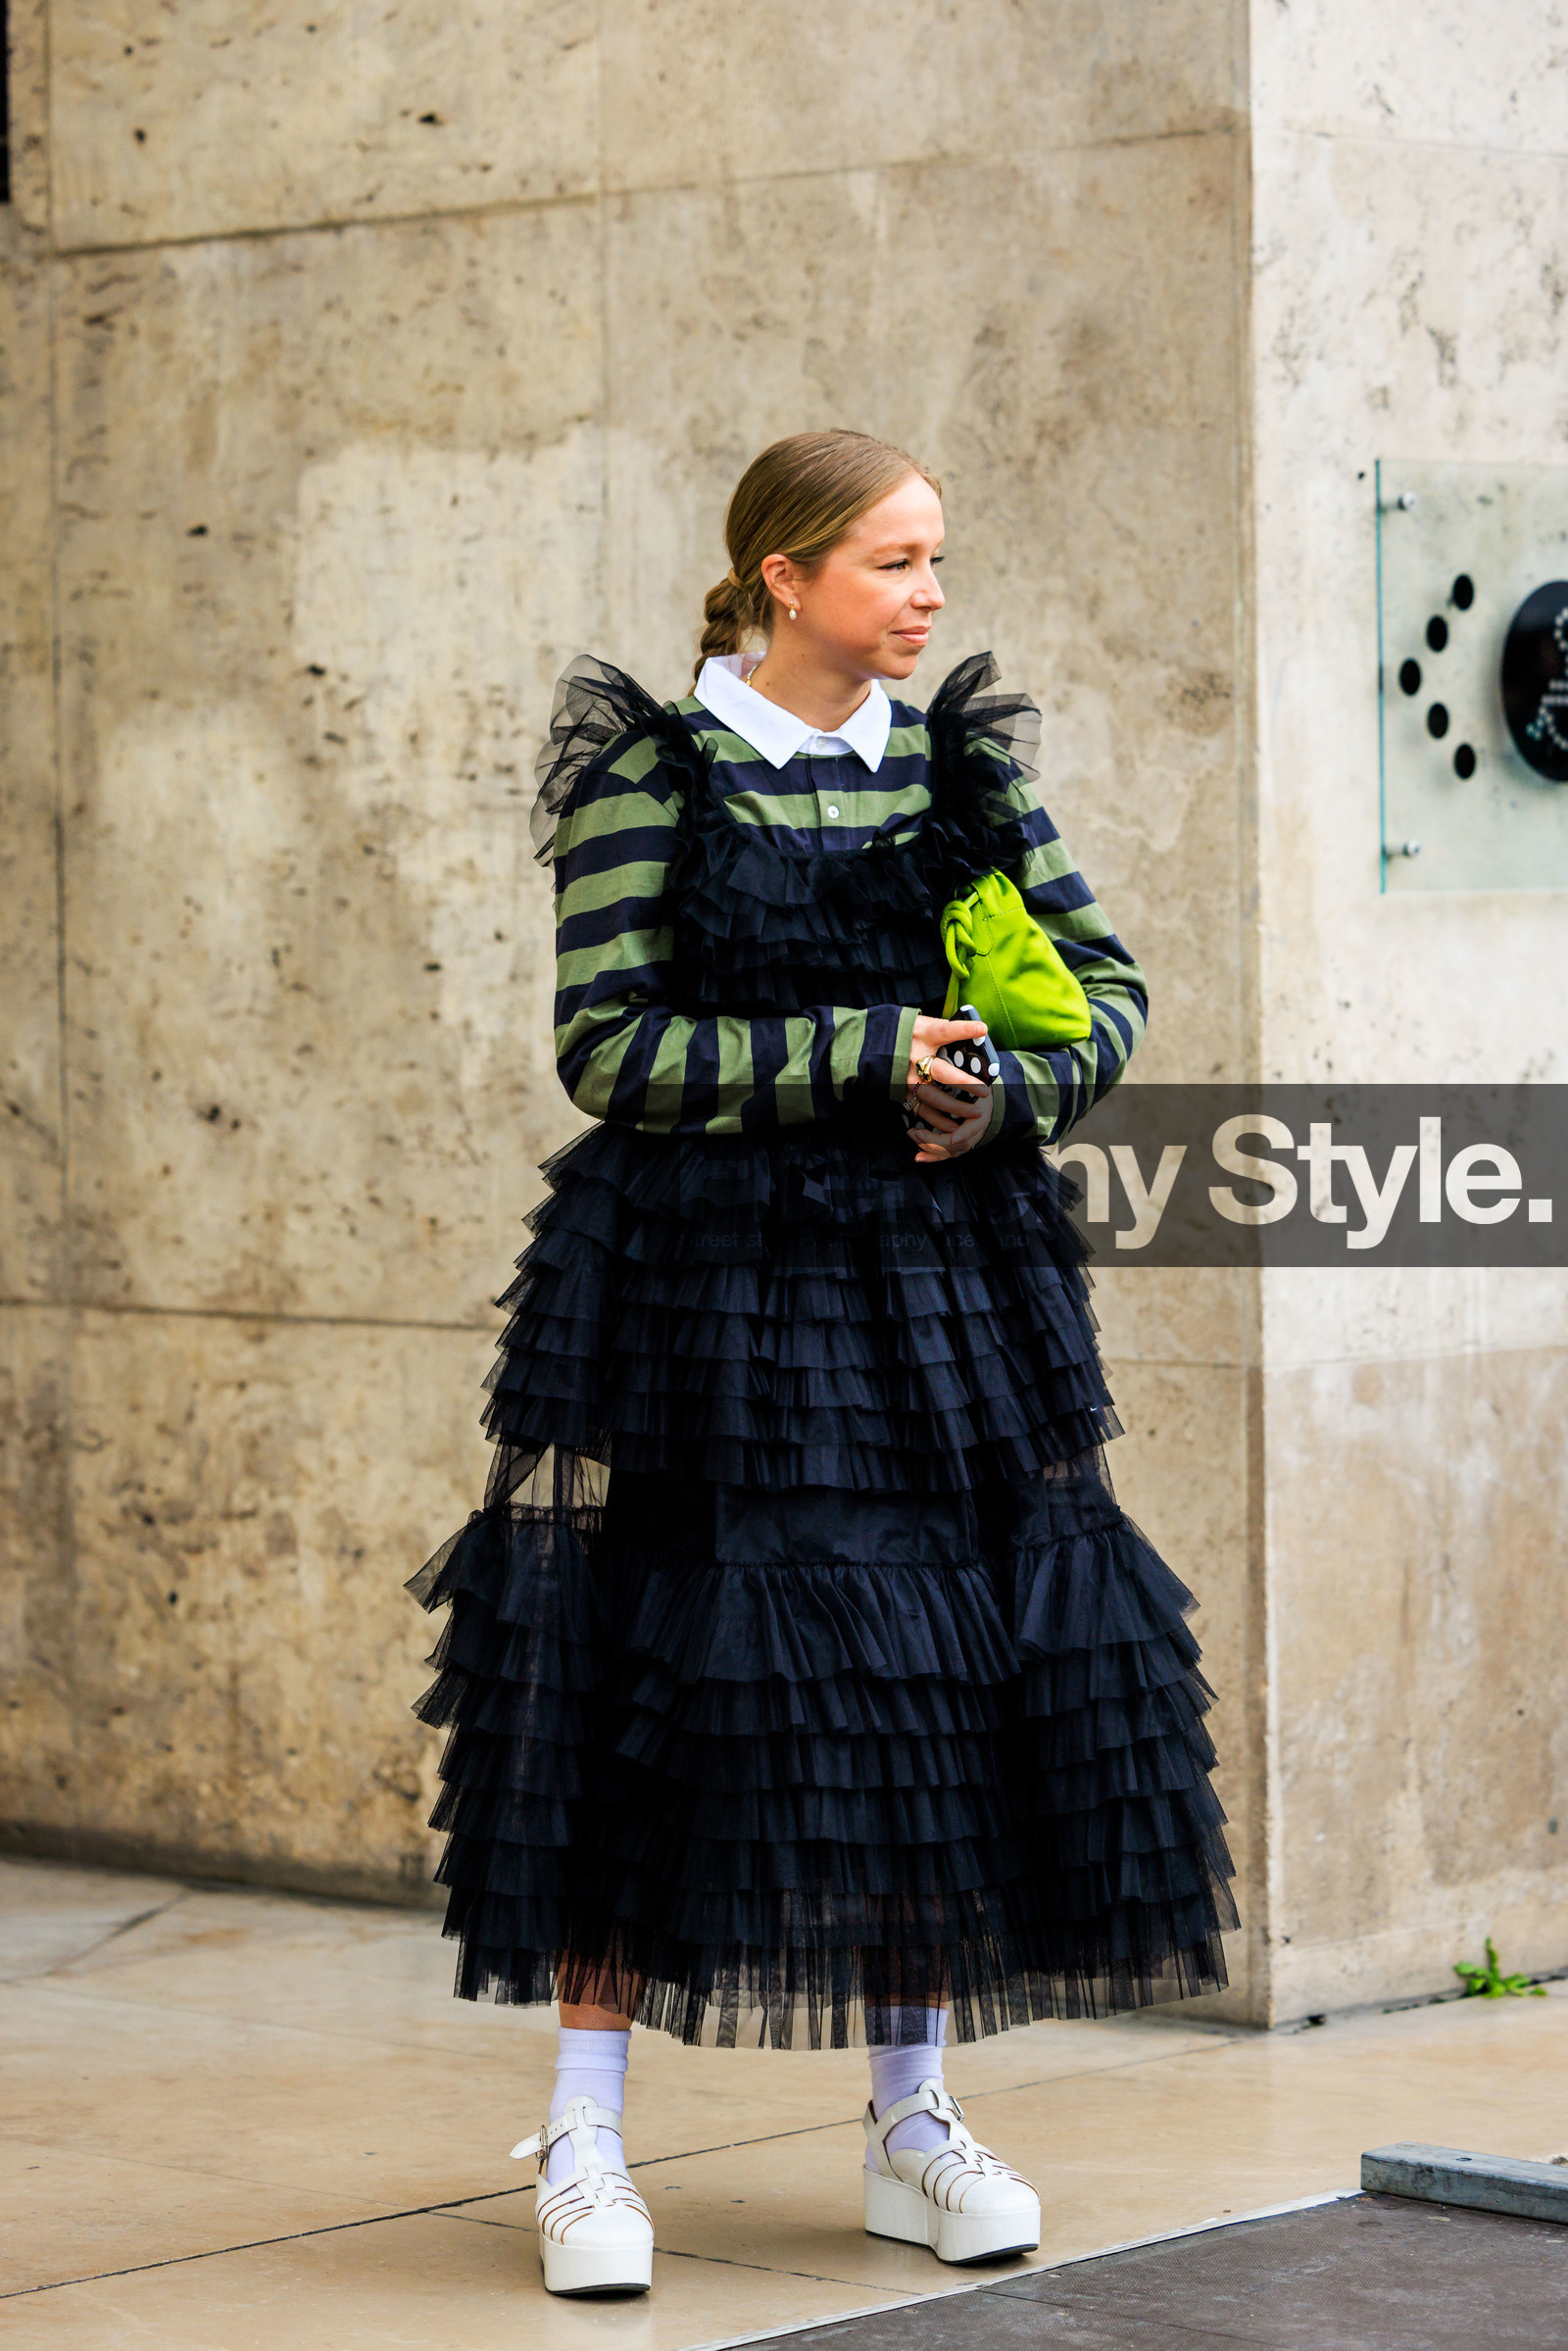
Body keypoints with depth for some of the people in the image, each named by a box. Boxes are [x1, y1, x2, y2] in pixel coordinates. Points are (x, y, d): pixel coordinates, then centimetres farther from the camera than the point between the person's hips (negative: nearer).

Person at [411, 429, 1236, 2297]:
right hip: (696, 1282, -4)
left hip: (939, 1284, 4)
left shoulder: (959, 760, 9)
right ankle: (584, 2145, 7)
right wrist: (860, 1054, -14)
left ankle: (910, 2125, 16)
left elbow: (1107, 984, 11)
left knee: (953, 1686, 3)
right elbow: (609, 1049, -11)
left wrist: (1001, 1094, -8)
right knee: (649, 1690, -4)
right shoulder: (651, 773, -4)